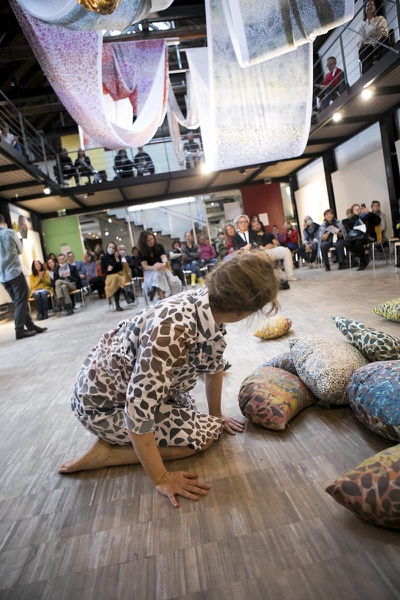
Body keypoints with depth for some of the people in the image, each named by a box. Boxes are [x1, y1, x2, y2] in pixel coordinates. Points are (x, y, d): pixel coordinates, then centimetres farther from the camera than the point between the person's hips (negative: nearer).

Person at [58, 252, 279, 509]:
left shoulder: (211, 307, -14)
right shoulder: (171, 331, -39)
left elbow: (214, 363, 2)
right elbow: (139, 409, -34)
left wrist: (217, 414, 13)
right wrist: (162, 479, -21)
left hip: (128, 379, 8)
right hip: (103, 402, -8)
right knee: (206, 432, -10)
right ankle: (106, 452, -2)